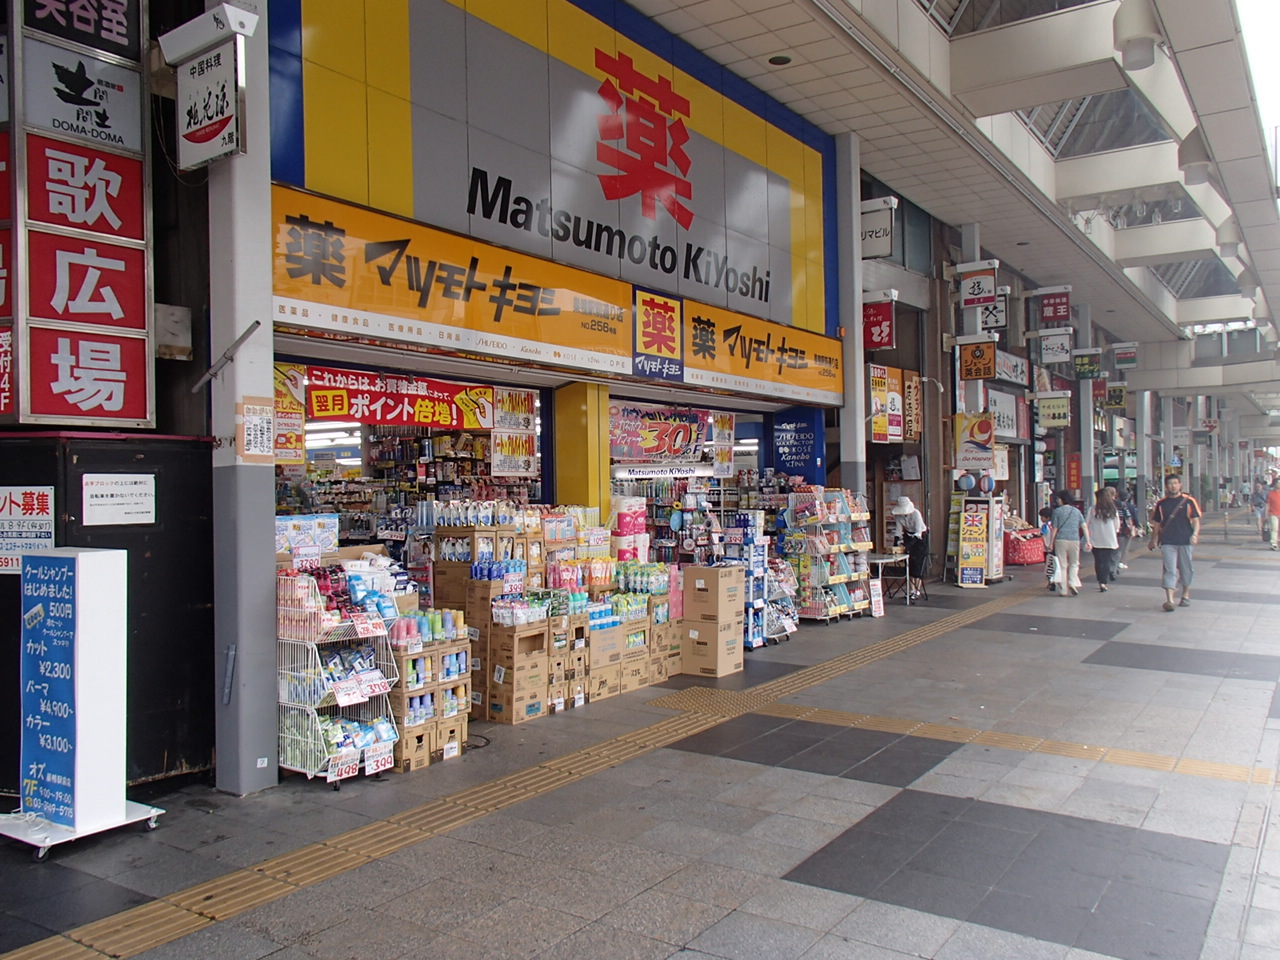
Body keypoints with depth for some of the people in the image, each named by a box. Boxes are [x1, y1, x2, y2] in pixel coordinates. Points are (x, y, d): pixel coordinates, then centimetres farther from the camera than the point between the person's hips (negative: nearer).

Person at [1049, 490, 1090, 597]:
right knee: (1074, 563, 18)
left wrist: (1051, 543, 3)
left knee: (1062, 565, 5)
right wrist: (1087, 541, 4)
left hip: (1060, 540, -2)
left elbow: (1055, 529, -2)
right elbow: (1084, 527, 3)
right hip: (1074, 540, 2)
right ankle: (1073, 582, -5)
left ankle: (1065, 590, 5)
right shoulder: (1076, 511, 8)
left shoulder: (1057, 511, -2)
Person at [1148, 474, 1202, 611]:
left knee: (1187, 569, 12)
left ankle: (1186, 595, 32)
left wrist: (1195, 534, -17)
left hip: (1186, 541, 0)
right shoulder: (1162, 503, 6)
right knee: (1170, 570, -7)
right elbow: (1156, 523, 15)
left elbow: (1196, 520, -1)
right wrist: (1154, 540, 17)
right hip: (1168, 542, 0)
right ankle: (1169, 600, -14)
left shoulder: (1189, 501, 1)